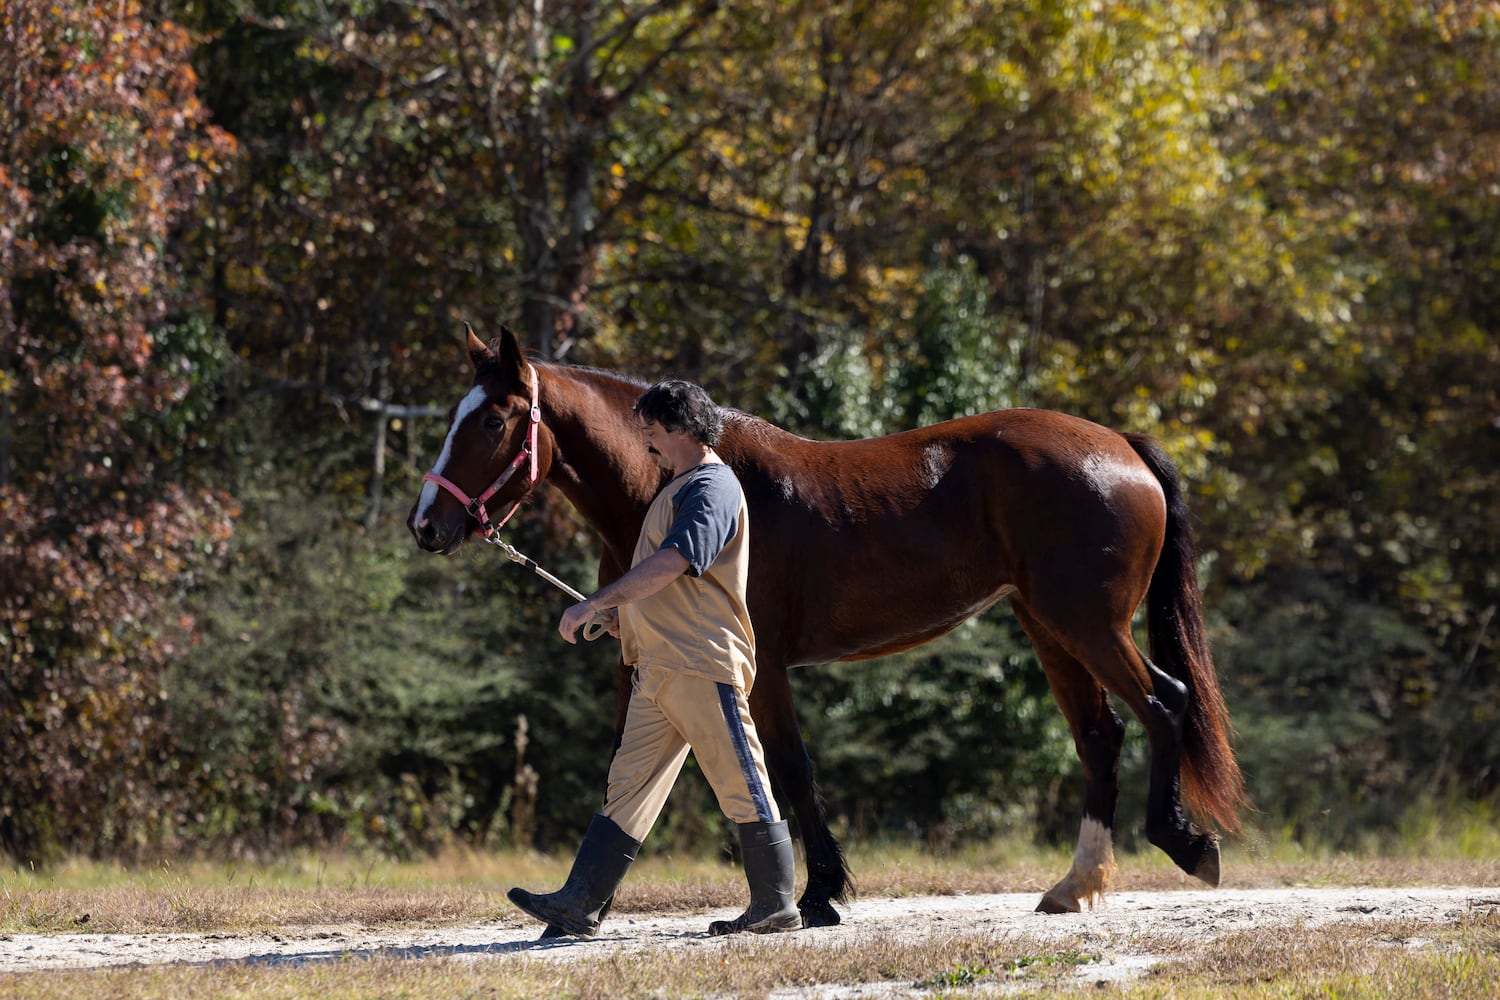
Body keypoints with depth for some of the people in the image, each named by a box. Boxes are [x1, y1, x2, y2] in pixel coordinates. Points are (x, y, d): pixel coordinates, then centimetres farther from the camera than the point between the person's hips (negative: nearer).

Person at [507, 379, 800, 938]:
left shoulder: (713, 488, -11)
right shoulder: (678, 489, 22)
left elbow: (670, 563, -24)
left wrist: (595, 603, -23)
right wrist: (621, 612, 17)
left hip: (703, 663, -10)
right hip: (658, 668, 10)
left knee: (741, 784, -4)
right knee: (629, 787, 4)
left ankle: (776, 907, 2)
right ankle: (579, 904, 1)